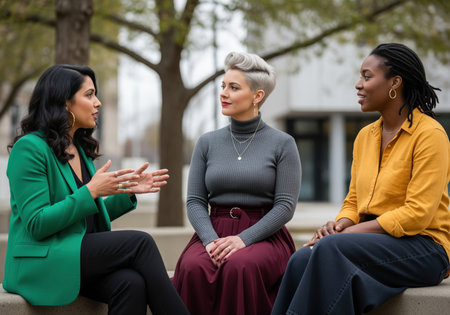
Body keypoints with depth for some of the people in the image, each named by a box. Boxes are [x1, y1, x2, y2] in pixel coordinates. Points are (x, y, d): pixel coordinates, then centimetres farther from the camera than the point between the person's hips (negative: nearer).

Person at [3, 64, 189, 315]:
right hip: (42, 264, -7)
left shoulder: (81, 148, 17)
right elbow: (36, 224, -17)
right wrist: (91, 192, -20)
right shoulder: (29, 148, -9)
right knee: (140, 243, -22)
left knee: (131, 282, -26)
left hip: (83, 253, 7)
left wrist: (128, 191, 6)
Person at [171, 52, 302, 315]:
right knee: (193, 268, -32)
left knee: (239, 267, -37)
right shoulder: (207, 143, 12)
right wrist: (211, 240, -12)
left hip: (263, 234, -2)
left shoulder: (282, 143, 2)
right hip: (214, 231, 3)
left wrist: (244, 239, -17)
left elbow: (285, 206, -4)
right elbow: (195, 201, 7)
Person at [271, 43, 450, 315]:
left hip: (423, 248, -6)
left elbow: (417, 214, -15)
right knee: (302, 260, -24)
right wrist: (340, 224, -6)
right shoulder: (365, 136, 15)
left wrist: (350, 232, -17)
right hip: (376, 240, 6)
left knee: (329, 249, -32)